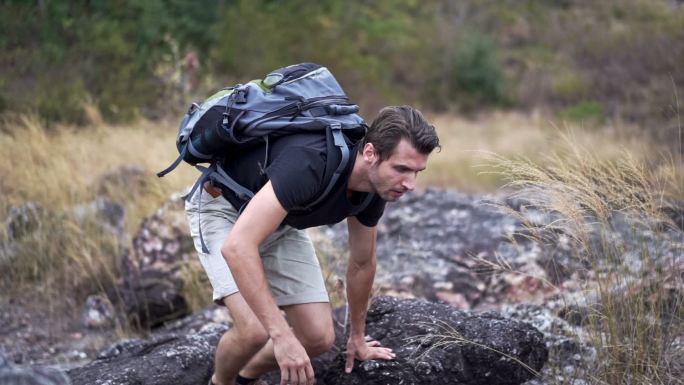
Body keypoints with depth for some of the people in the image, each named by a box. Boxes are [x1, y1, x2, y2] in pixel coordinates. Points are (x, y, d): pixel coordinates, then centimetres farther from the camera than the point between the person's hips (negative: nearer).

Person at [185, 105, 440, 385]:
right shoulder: (311, 164, -41)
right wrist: (281, 335, -48)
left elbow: (362, 263, 5)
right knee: (255, 330, -26)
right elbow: (238, 247, -47)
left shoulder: (375, 189, -15)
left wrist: (357, 337, 16)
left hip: (280, 223, 7)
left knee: (319, 336, -5)